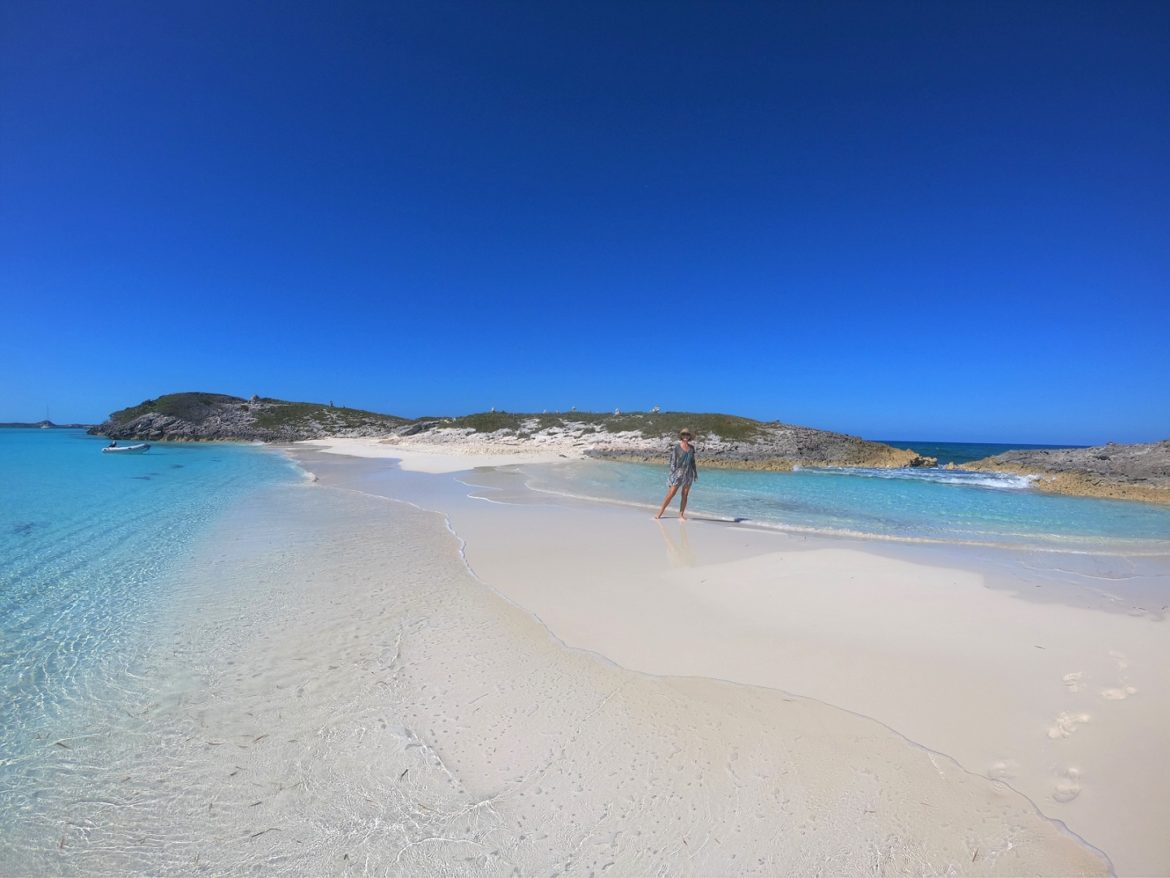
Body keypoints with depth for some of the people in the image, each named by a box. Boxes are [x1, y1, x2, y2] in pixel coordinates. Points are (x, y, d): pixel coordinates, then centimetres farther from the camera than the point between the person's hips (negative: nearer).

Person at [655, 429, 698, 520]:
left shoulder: (692, 448, 7)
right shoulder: (676, 448, -5)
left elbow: (692, 461, 15)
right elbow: (673, 462, -4)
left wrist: (695, 473, 14)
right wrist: (673, 473, -10)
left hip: (688, 474, 4)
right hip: (678, 473, -4)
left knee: (685, 495, 4)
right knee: (671, 494, -6)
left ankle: (681, 514, 11)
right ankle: (660, 512, 2)